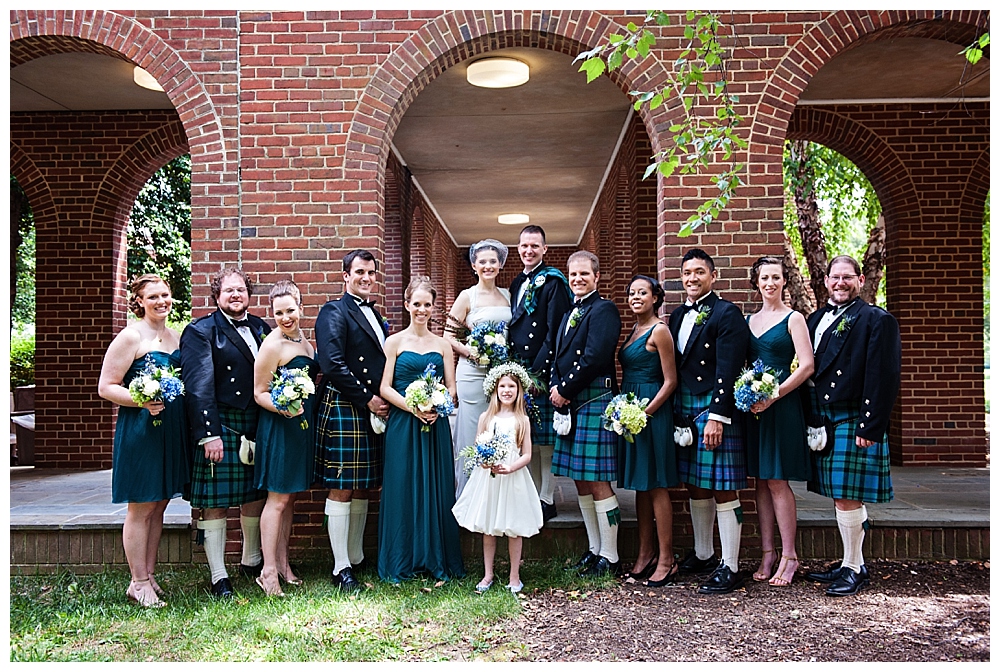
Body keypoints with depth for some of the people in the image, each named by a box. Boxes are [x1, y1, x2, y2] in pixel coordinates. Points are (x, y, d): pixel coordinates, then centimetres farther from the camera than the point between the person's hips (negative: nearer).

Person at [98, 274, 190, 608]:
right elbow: (106, 387, -11)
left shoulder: (175, 336, 12)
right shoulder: (131, 336, -9)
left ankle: (149, 576, 22)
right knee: (141, 508, 0)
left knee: (158, 506, 12)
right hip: (139, 429, -7)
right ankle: (138, 583, 10)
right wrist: (143, 402, -23)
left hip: (171, 429, 7)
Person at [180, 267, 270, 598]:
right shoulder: (200, 331, -4)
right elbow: (198, 386, -12)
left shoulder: (262, 329, 13)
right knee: (214, 501, 1)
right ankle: (219, 576, 12)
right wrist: (209, 434, -19)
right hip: (218, 426, -5)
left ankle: (252, 561, 32)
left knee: (255, 495, 14)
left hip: (257, 427, 6)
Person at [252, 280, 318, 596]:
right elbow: (259, 393, -13)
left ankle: (283, 564, 23)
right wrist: (283, 407, -29)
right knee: (277, 498, -4)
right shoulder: (272, 345, -15)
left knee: (290, 497, 14)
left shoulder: (304, 339, 10)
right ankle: (268, 571, 4)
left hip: (303, 424, 8)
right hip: (280, 426, -8)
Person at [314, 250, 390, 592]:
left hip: (374, 412, 8)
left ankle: (357, 558, 24)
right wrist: (367, 400, -14)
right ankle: (341, 568, 5)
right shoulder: (334, 312, -6)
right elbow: (333, 364, -17)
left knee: (363, 488, 13)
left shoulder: (375, 315, 19)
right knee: (341, 489, -2)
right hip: (343, 410, -8)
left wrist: (382, 403, 7)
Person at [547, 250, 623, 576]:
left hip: (593, 402, -9)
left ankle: (609, 558, 4)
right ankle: (594, 549, 24)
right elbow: (558, 355, 17)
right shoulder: (568, 312, 20)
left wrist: (565, 390, -12)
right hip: (568, 404, 9)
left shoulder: (603, 309, -7)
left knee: (597, 483, -5)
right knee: (581, 482, 13)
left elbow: (595, 357, -17)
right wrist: (555, 388, 0)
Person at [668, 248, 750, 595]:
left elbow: (727, 372, -15)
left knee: (722, 489, -3)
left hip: (714, 411, -8)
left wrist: (716, 417, -19)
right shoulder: (678, 316, 15)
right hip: (683, 413, 8)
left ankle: (730, 568, 5)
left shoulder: (726, 314, -8)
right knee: (695, 487, 16)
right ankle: (702, 556, 30)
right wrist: (675, 414, 13)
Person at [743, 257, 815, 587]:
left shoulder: (793, 319, -2)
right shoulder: (749, 320, 14)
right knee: (761, 481, 8)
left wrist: (773, 395, -17)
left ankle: (789, 556, 6)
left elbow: (807, 366, -11)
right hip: (753, 406, 5)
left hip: (782, 405, -5)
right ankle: (767, 553, 16)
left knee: (777, 481, -5)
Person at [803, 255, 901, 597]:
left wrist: (869, 428, -18)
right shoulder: (816, 319, 15)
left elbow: (883, 379, -12)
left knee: (847, 498, -4)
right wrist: (812, 421, 10)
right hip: (823, 424, 6)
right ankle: (850, 563, 24)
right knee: (841, 498, 13)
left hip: (854, 424, -6)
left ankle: (854, 569, 10)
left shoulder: (877, 321, -5)